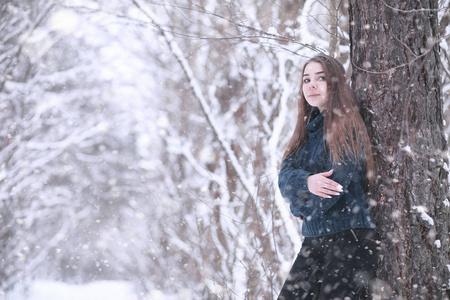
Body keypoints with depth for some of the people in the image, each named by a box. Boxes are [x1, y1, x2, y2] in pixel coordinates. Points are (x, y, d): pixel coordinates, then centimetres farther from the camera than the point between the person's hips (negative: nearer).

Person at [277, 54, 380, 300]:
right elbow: (285, 176, 3)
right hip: (313, 241, 7)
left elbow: (338, 182, -15)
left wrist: (300, 207, 2)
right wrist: (306, 181, -20)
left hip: (350, 239, -7)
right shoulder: (308, 130, 17)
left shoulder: (346, 125, -6)